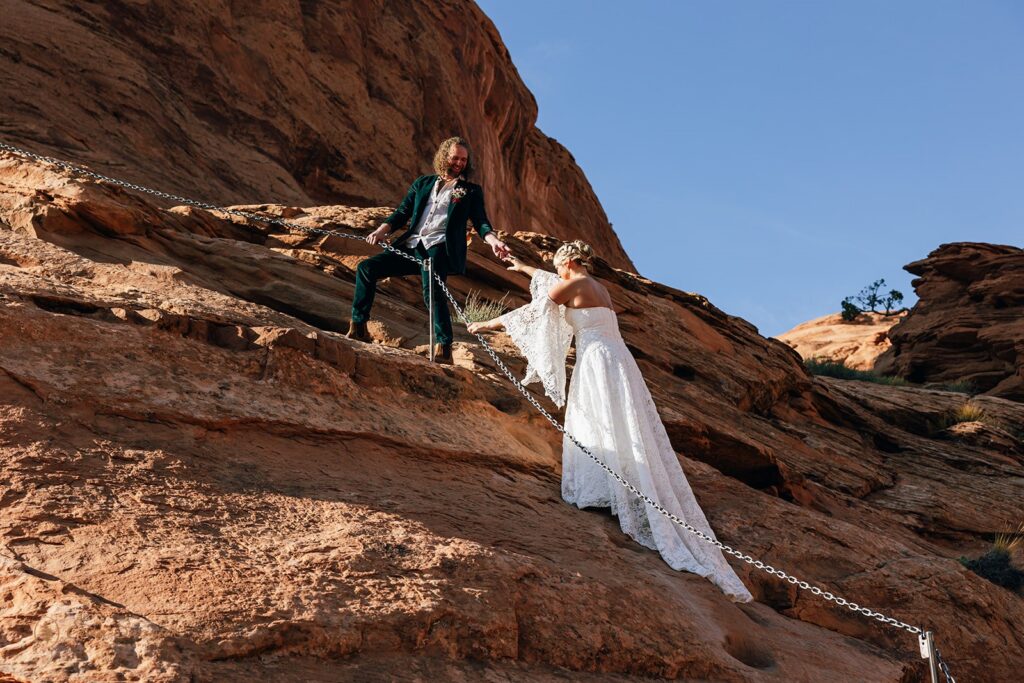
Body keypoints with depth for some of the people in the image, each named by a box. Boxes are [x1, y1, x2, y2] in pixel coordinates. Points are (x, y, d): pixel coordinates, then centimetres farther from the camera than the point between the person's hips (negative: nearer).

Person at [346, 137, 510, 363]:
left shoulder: (471, 191, 13)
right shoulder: (423, 183, 22)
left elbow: (480, 223, 3)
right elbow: (402, 213, 19)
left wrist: (493, 240, -19)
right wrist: (382, 230, 1)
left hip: (440, 247, -4)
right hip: (411, 246, 5)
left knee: (432, 291, -31)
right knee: (366, 268, -10)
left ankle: (444, 347, -26)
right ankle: (358, 327, -2)